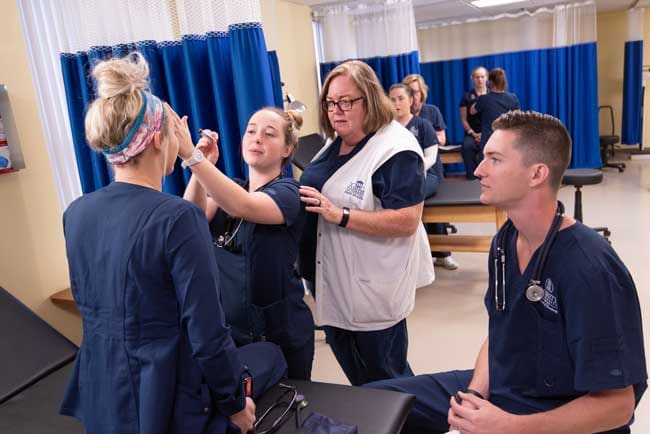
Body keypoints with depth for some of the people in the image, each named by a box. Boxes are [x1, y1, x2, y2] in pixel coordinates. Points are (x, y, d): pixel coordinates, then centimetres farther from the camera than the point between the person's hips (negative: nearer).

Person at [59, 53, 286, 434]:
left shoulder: (76, 214, -4)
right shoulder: (176, 217, -26)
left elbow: (87, 303, 10)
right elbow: (207, 336, -23)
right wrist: (235, 403, -8)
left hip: (103, 395, 7)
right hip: (169, 400, -6)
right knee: (271, 354, 20)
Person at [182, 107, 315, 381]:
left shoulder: (288, 192, -13)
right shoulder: (229, 190, 6)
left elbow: (244, 207, -34)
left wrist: (191, 154, -44)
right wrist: (203, 167, -28)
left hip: (281, 333, -5)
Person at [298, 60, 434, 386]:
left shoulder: (396, 149, -19)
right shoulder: (334, 143, 7)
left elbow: (406, 222, -26)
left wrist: (340, 215, -30)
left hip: (373, 289, -8)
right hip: (331, 283, 8)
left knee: (385, 378, 11)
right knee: (354, 374, 25)